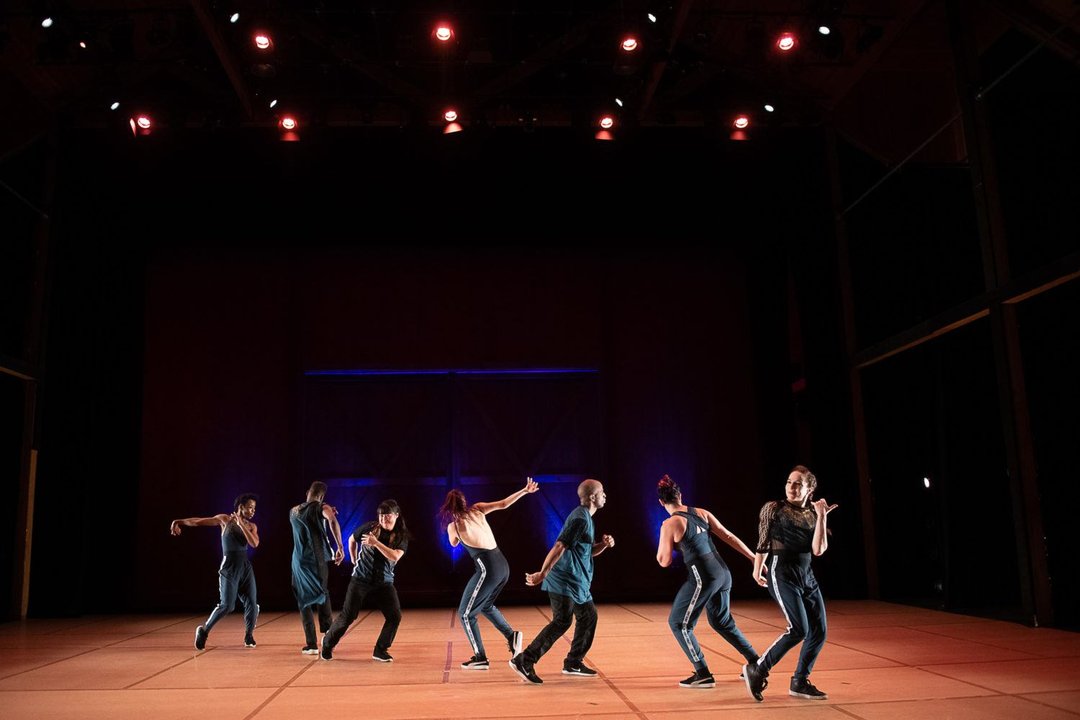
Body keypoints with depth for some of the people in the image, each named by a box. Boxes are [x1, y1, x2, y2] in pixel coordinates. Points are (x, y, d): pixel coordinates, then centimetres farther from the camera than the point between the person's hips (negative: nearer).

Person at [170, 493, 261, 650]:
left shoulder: (251, 526, 8)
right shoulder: (225, 519, 1)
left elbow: (255, 544, -10)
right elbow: (199, 521, 1)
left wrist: (241, 524, -14)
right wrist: (179, 522, -10)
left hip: (246, 567, 4)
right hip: (229, 568, -4)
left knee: (252, 603, -2)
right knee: (227, 605, -11)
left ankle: (249, 635, 17)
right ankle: (203, 630, 11)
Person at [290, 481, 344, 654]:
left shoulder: (293, 512, 12)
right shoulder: (321, 507, -3)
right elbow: (333, 521, -24)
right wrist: (340, 546, -26)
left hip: (299, 561, 3)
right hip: (316, 560, -3)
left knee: (304, 601, 8)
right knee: (322, 594, 21)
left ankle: (311, 644, 3)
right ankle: (327, 631, 15)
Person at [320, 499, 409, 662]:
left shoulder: (401, 536, -6)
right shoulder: (370, 527, -6)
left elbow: (395, 556, -22)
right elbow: (351, 539, 11)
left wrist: (376, 543, -29)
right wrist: (354, 560, 15)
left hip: (384, 583, 1)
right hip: (361, 580, -1)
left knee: (395, 616, -10)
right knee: (347, 616, 0)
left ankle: (380, 651, 5)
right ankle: (328, 643, 24)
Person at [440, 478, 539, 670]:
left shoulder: (453, 525, -3)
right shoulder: (477, 509, 8)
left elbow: (454, 543, 19)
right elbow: (503, 503, 10)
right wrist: (525, 490, 17)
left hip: (487, 569, -7)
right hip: (503, 566, 7)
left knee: (465, 614, 9)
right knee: (486, 605, 31)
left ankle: (480, 658, 10)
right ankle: (511, 635, 16)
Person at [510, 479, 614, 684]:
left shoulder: (585, 517, 15)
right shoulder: (580, 519, -18)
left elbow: (589, 551, 22)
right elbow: (559, 547, -24)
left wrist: (604, 544, 3)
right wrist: (542, 574, -27)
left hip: (577, 582, 10)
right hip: (565, 581, -10)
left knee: (588, 616, 14)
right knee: (561, 622, -12)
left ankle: (573, 663, 23)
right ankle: (524, 660, -10)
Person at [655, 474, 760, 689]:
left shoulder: (669, 525, -7)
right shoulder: (702, 513, 9)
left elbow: (664, 561, -1)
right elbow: (729, 537, 8)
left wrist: (664, 538, 14)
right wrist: (754, 558, 12)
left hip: (703, 577, -7)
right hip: (723, 573, 7)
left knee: (678, 623, 8)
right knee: (721, 622, 26)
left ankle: (703, 675, 4)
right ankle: (755, 663, 27)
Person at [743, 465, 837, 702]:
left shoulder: (813, 514, 9)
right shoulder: (774, 508, -2)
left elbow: (818, 549, -2)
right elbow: (763, 542, 2)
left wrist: (821, 517, -5)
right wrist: (757, 570, 2)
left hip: (806, 576, 6)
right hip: (782, 574, -6)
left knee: (818, 632, 3)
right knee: (799, 630, -17)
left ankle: (799, 683, 18)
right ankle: (757, 670, -5)